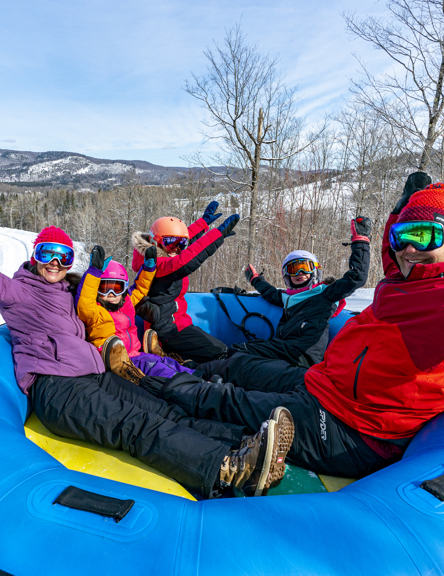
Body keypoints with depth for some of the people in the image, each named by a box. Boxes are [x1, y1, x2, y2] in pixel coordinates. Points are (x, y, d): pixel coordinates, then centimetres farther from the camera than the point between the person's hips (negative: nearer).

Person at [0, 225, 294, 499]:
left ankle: (246, 444, -35)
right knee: (137, 426, -32)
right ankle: (232, 469, -50)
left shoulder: (68, 293, 27)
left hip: (96, 375, 7)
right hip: (54, 386, -7)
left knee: (166, 414, -18)